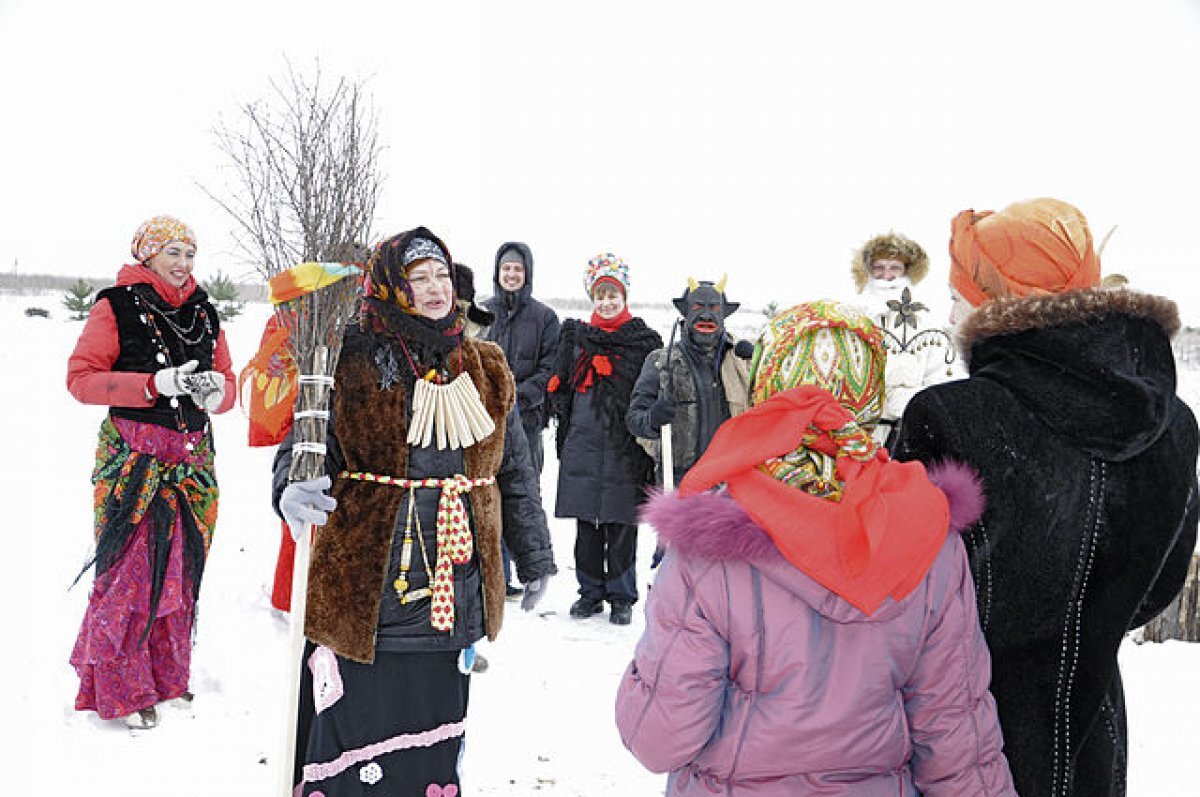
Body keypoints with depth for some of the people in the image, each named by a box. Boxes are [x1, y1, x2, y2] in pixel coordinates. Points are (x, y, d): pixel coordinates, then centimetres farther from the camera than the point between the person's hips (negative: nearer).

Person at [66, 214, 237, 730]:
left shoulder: (203, 311, 12)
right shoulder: (116, 306, -4)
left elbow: (227, 378, 16)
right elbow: (80, 378, -9)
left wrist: (216, 391, -9)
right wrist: (155, 383, -20)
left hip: (192, 459, 5)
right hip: (134, 460, -5)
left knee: (179, 570, 10)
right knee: (129, 570, -4)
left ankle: (166, 677, 25)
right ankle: (120, 690, 11)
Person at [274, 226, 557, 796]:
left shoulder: (485, 371, 7)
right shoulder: (353, 361, -5)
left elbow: (515, 472, 15)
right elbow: (302, 444, -2)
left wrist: (534, 558, 19)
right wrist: (292, 491, -25)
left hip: (453, 592, 4)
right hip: (363, 589, -3)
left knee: (437, 735, 16)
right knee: (352, 730, 3)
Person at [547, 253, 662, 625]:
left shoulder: (643, 342, 2)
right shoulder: (576, 337, 10)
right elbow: (559, 390, 17)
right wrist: (564, 438, 12)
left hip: (624, 450, -2)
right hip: (583, 447, 3)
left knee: (621, 527, 2)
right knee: (586, 524, 8)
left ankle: (621, 598, 15)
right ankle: (591, 593, 21)